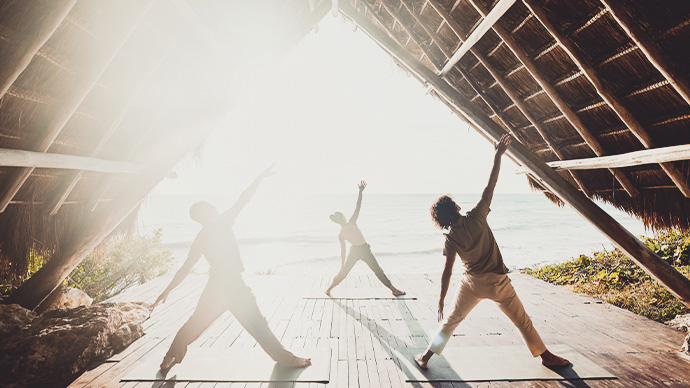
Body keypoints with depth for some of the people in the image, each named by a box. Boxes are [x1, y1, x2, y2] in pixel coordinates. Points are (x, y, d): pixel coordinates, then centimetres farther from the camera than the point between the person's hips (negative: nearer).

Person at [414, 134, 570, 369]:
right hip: (497, 282, -1)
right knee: (522, 321, 20)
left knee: (451, 320, 14)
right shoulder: (476, 217, -16)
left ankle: (426, 356, 19)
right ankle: (546, 356, 39)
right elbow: (490, 187, -12)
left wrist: (441, 301, -2)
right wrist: (498, 155, -5)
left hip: (472, 284, 1)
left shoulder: (450, 238, -10)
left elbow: (447, 273, -9)